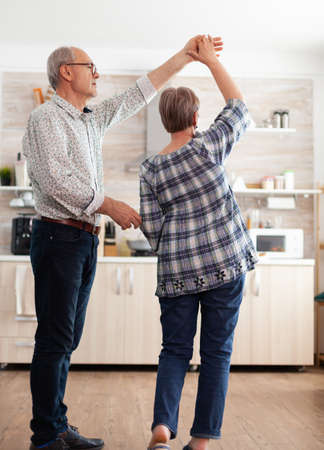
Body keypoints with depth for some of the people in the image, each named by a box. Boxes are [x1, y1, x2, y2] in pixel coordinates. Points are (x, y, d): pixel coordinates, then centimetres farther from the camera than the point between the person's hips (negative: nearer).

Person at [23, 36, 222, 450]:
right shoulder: (46, 118, -6)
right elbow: (56, 182, -18)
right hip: (58, 236, -9)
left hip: (85, 240, 9)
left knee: (67, 338, 10)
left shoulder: (91, 120, 19)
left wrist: (185, 56, 26)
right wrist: (110, 206, -15)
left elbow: (137, 95, 24)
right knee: (55, 338, -7)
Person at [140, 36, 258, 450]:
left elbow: (151, 227, -1)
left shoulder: (150, 169, 0)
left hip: (176, 271, 2)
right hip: (225, 262, -2)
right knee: (216, 352, 7)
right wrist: (211, 60, 15)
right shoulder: (208, 146, -7)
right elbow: (238, 106, 8)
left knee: (175, 350, 12)